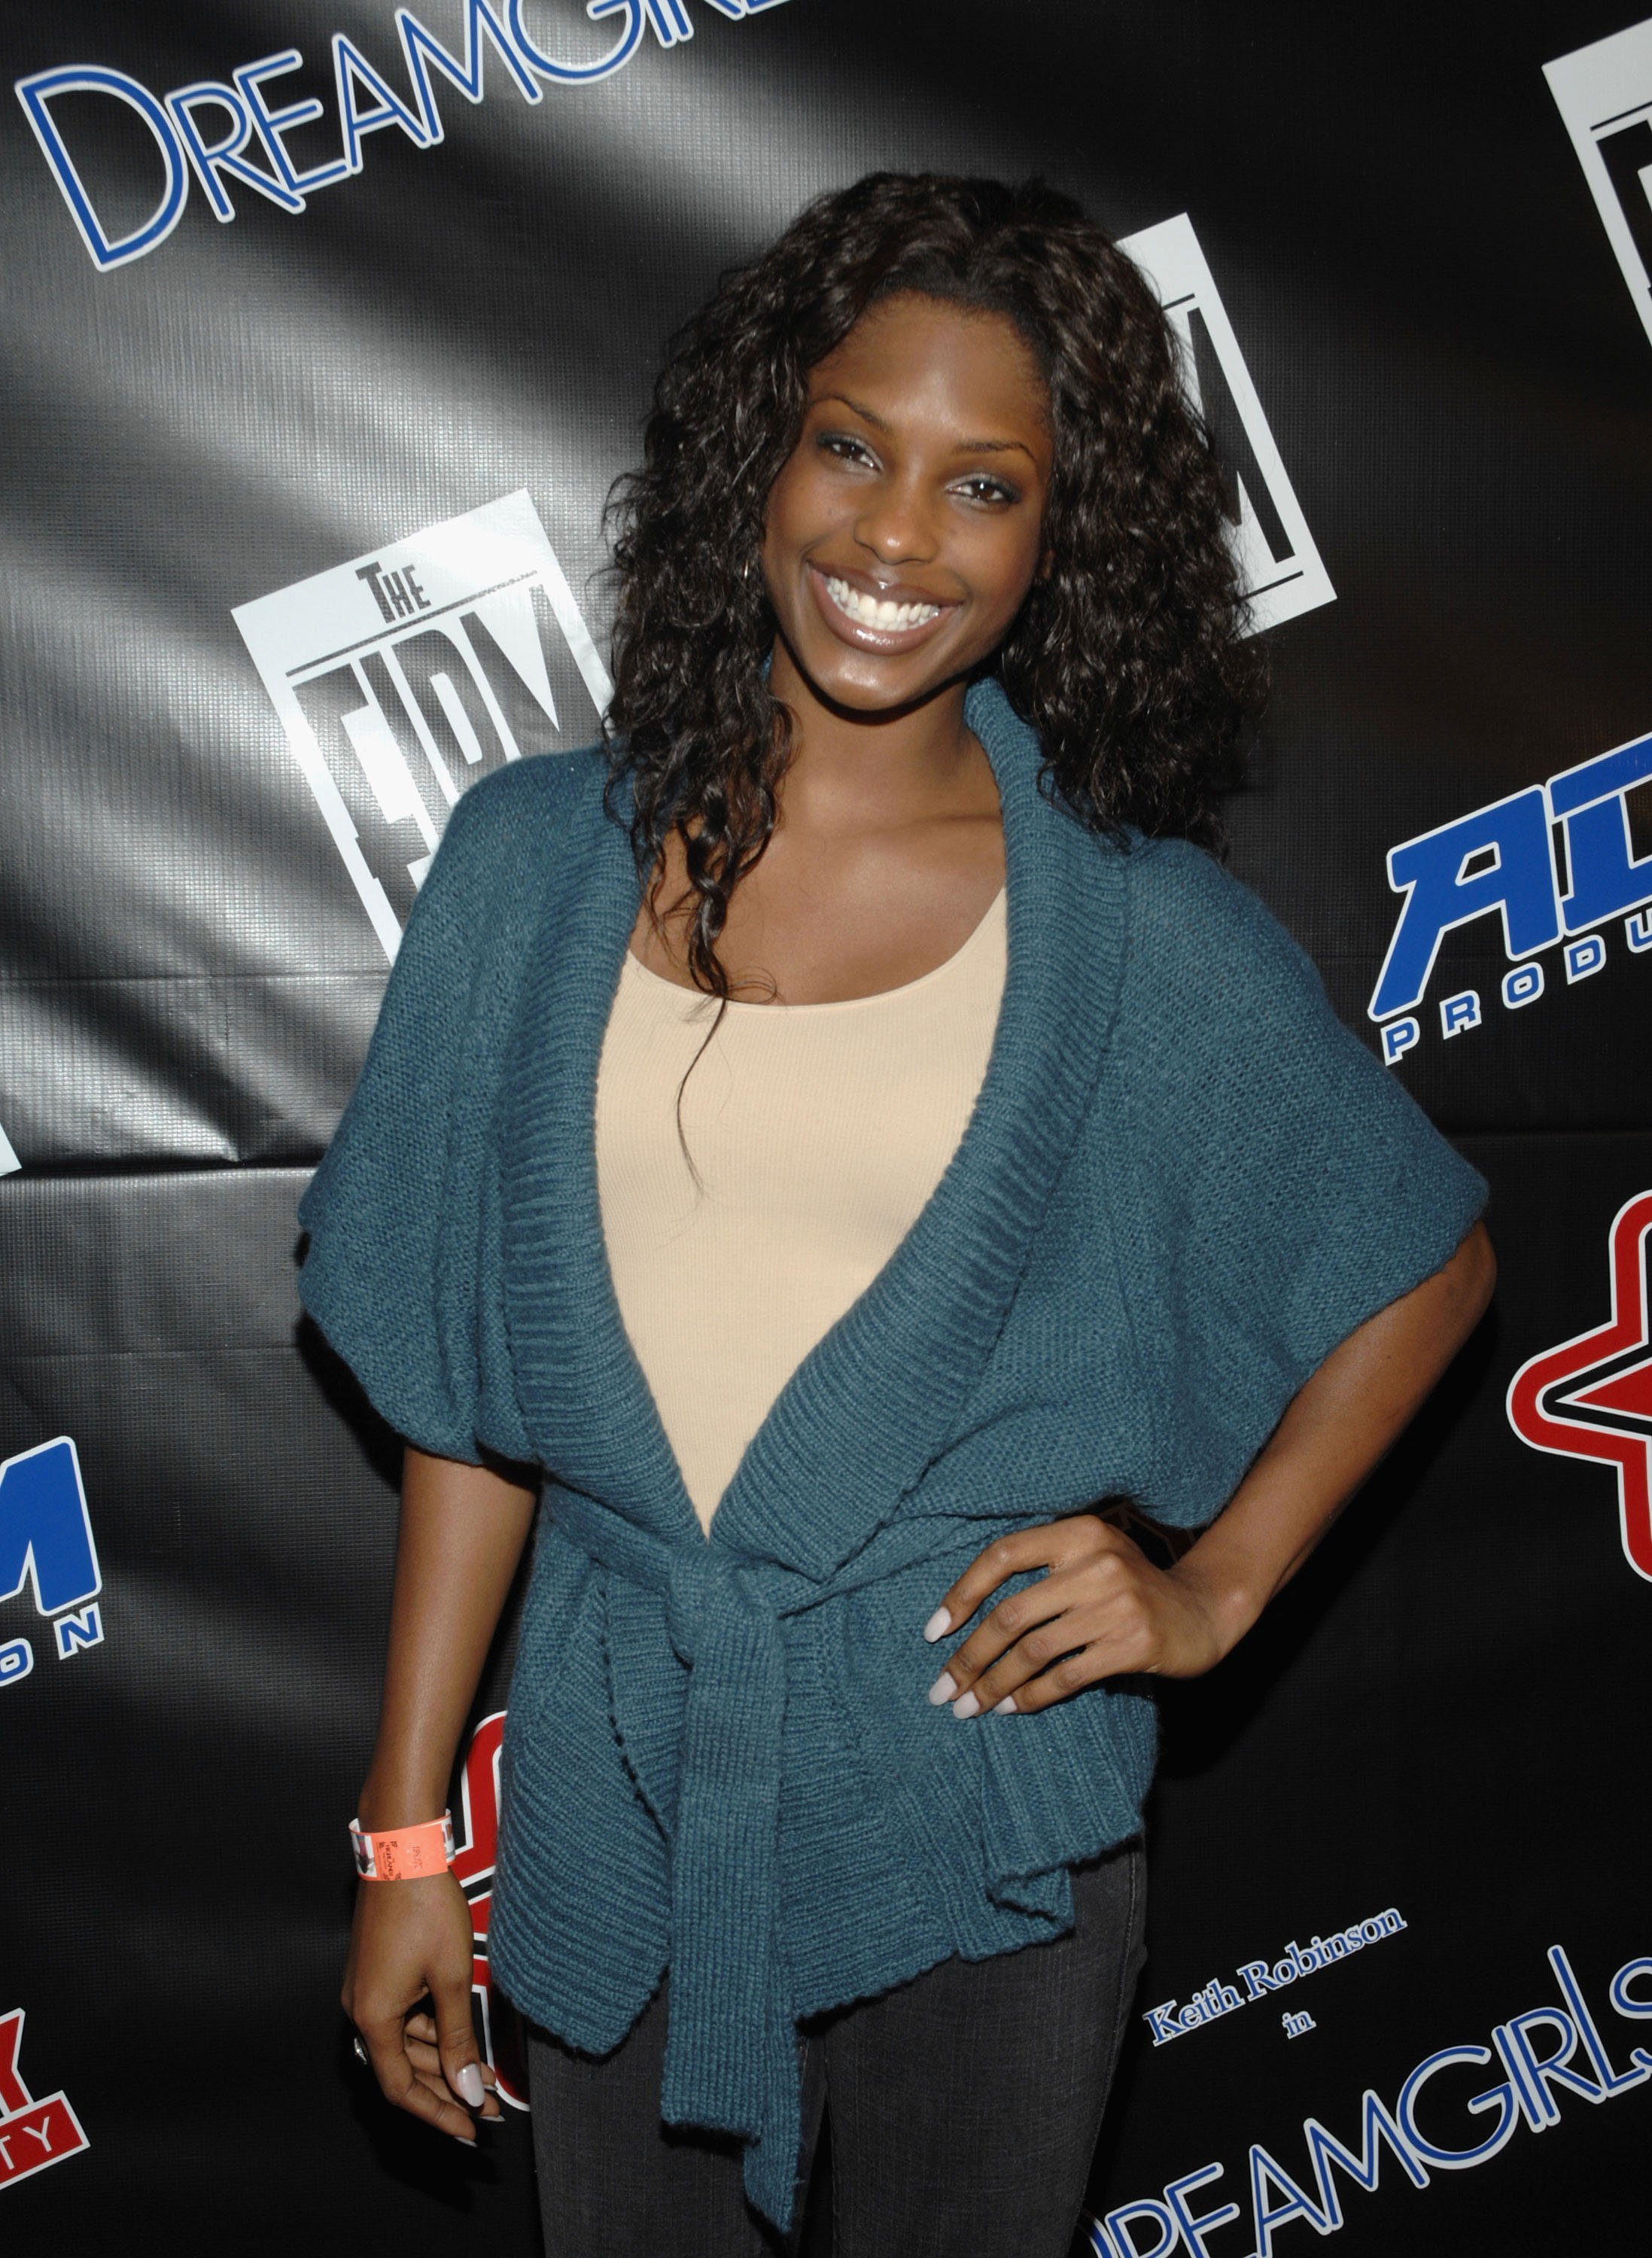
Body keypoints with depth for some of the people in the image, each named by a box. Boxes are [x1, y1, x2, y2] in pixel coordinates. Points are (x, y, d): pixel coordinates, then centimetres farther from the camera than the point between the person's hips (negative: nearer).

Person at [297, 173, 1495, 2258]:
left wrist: (1216, 1584, -2)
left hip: (980, 1820, -1)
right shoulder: (539, 860, -1)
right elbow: (468, 1389, 3)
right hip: (621, 1802, 2)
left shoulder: (1136, 931, -6)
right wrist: (404, 1838, 3)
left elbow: (1427, 1262, 8)